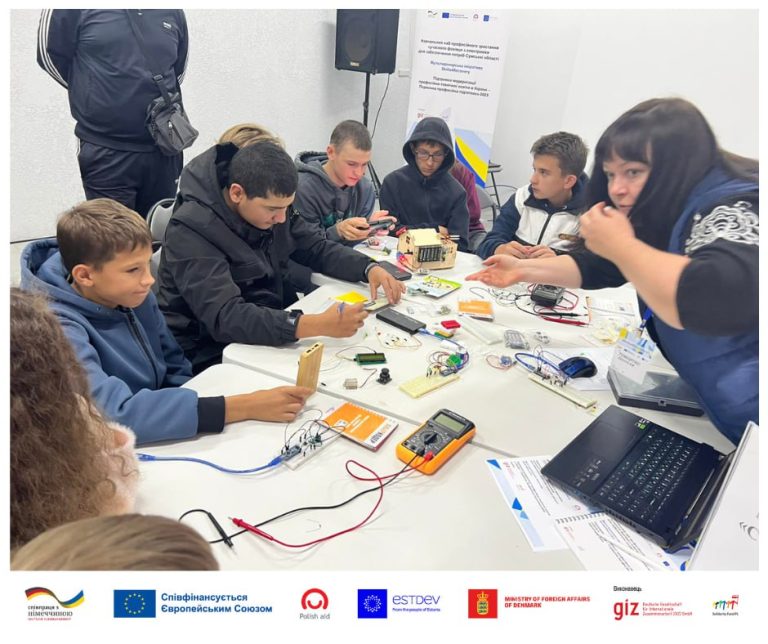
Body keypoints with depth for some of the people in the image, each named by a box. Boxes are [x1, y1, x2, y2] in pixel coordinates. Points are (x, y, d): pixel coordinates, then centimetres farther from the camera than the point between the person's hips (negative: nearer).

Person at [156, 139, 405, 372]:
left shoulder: (269, 204, -3)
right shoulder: (191, 230, -24)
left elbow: (318, 248, 7)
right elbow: (225, 317, -34)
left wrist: (370, 268, -12)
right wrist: (318, 325, -44)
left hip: (274, 330, 7)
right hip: (213, 355, -6)